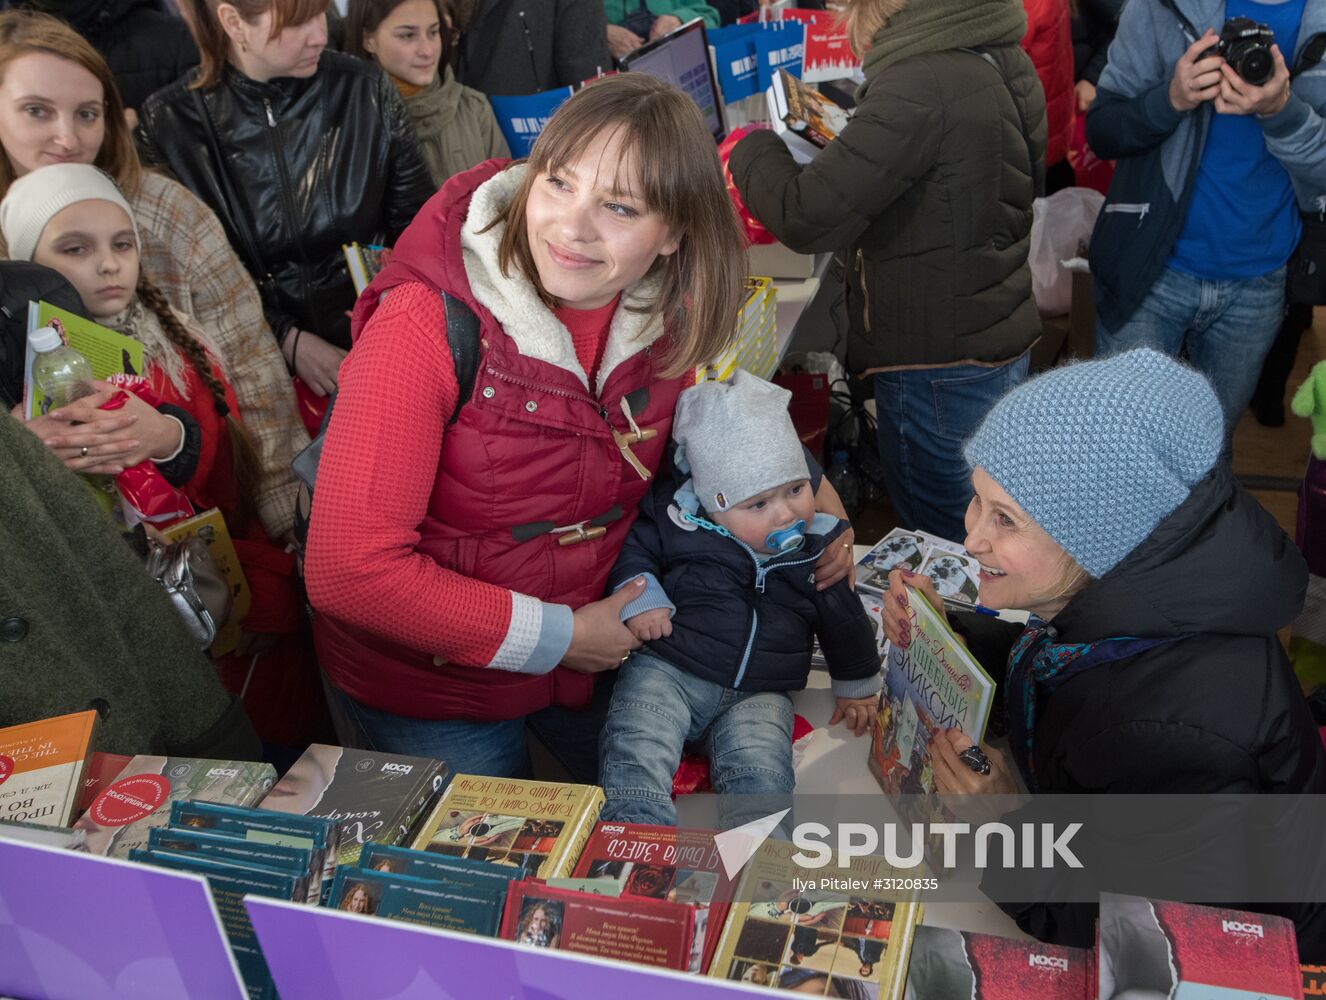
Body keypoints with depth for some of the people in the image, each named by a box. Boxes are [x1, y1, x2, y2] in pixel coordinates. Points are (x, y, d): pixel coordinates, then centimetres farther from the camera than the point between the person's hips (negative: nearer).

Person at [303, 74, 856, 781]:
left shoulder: (665, 314, -13)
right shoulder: (428, 324, -29)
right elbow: (346, 569, -30)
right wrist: (555, 637, -24)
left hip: (594, 652, 5)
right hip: (425, 684, -4)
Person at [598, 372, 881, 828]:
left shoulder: (818, 546, 4)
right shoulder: (677, 519, -5)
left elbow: (844, 616, 18)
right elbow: (633, 548, 8)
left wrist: (856, 685, 26)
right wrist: (638, 596, -11)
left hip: (759, 694, 1)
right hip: (666, 671, -1)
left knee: (761, 774, -24)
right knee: (636, 756, -24)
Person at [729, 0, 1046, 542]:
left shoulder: (921, 87, -26)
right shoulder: (1004, 62, 4)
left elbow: (806, 217, -26)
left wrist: (751, 149, -7)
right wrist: (848, 144, 10)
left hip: (939, 369, -9)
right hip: (1001, 341, 9)